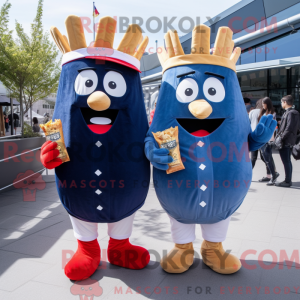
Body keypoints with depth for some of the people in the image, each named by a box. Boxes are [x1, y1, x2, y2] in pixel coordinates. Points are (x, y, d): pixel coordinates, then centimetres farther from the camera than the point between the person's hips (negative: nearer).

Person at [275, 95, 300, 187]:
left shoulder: (290, 113, -17)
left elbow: (289, 128, -23)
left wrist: (281, 137, -17)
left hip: (285, 142, -10)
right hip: (290, 141, 10)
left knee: (286, 162, -4)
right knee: (288, 161, 16)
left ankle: (287, 182, 2)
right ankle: (288, 180, 25)